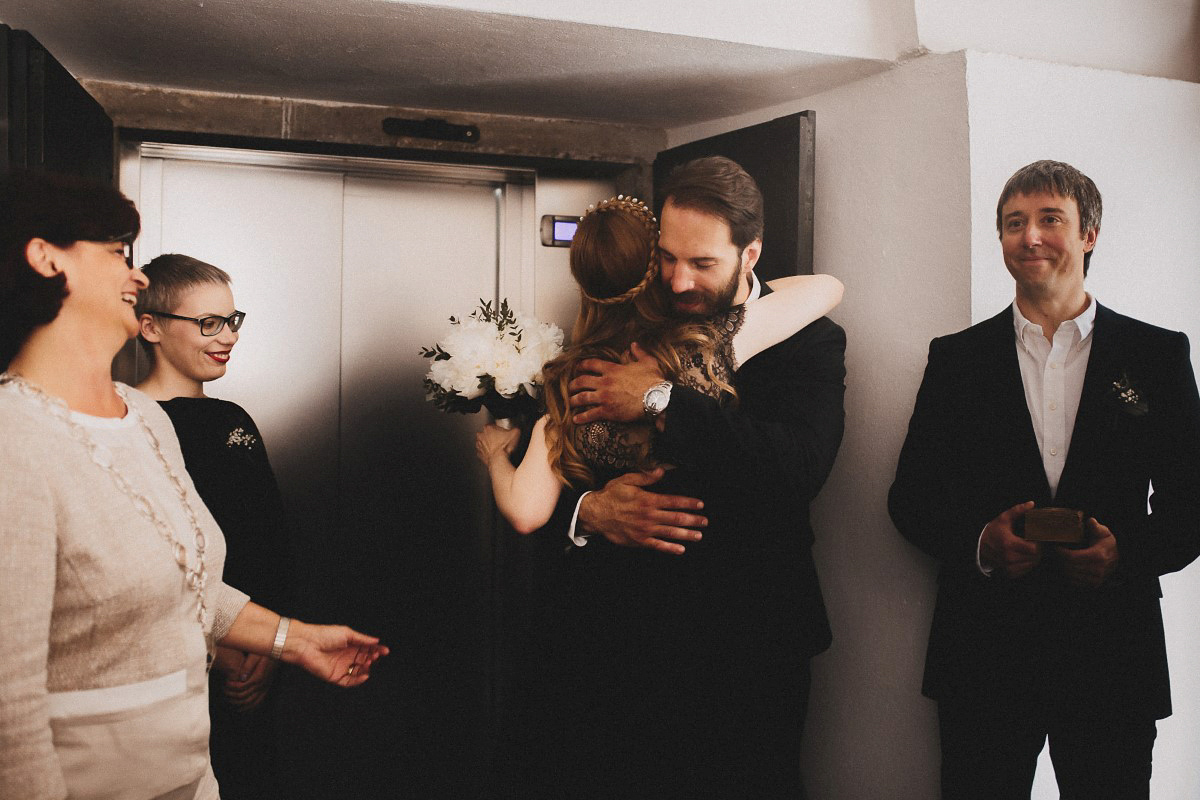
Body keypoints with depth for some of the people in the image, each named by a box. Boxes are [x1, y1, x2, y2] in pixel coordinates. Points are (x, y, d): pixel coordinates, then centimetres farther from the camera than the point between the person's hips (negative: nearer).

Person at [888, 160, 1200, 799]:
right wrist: (979, 542, -13)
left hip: (1114, 656, 0)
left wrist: (1126, 551, -15)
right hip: (983, 653, 0)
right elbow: (911, 496, 5)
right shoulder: (956, 357, 5)